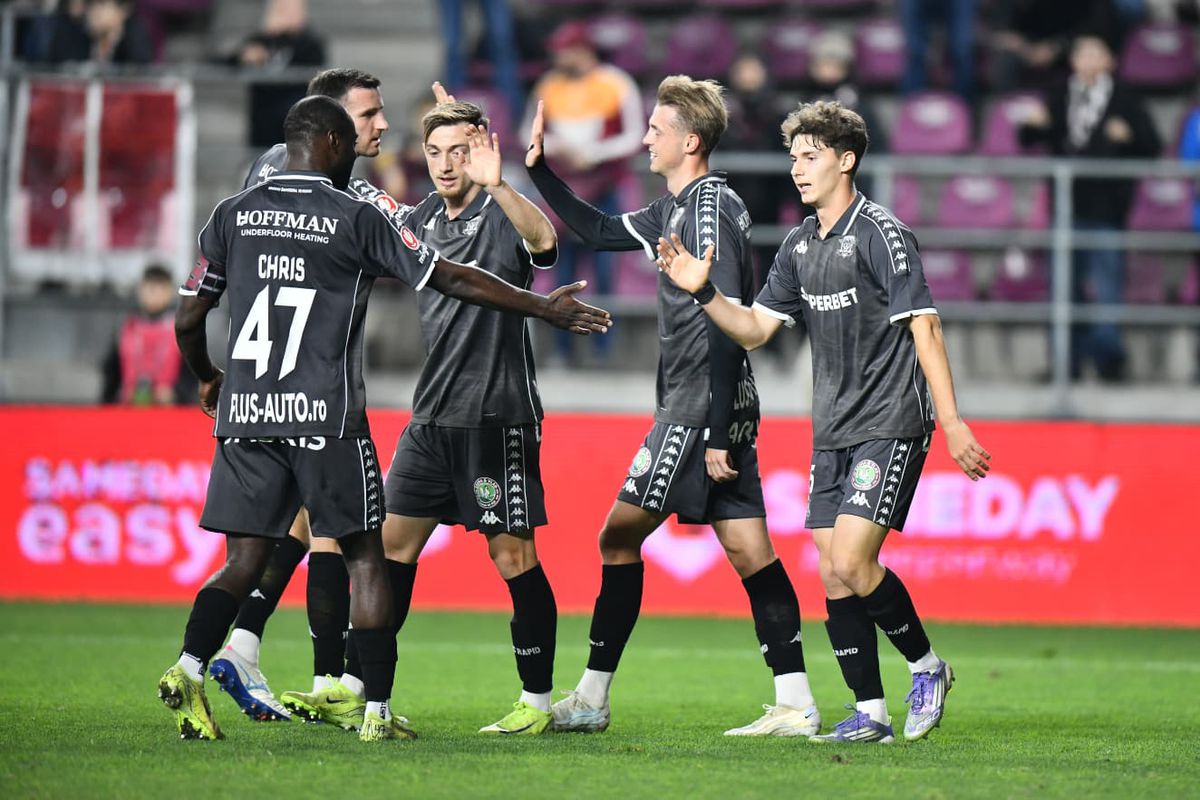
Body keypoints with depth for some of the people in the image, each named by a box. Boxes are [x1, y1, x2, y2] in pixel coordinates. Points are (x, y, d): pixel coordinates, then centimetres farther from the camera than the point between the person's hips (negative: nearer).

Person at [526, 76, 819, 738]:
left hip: (701, 409, -9)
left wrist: (718, 433, -22)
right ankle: (795, 706, -2)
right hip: (711, 410, 9)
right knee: (749, 551, 3)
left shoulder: (712, 207, -13)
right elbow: (601, 232, 32)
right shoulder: (677, 208, 16)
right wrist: (540, 171, 26)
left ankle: (591, 700, 1)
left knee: (620, 535, -3)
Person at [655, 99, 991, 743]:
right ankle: (869, 713, 8)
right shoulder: (800, 244, 12)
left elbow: (923, 327, -15)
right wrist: (703, 291, -3)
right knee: (834, 575, 2)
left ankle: (927, 665, 6)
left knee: (852, 563, -16)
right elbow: (754, 328, 15)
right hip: (832, 433, 8)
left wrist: (952, 422, -20)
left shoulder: (880, 233, -11)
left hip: (890, 425, -8)